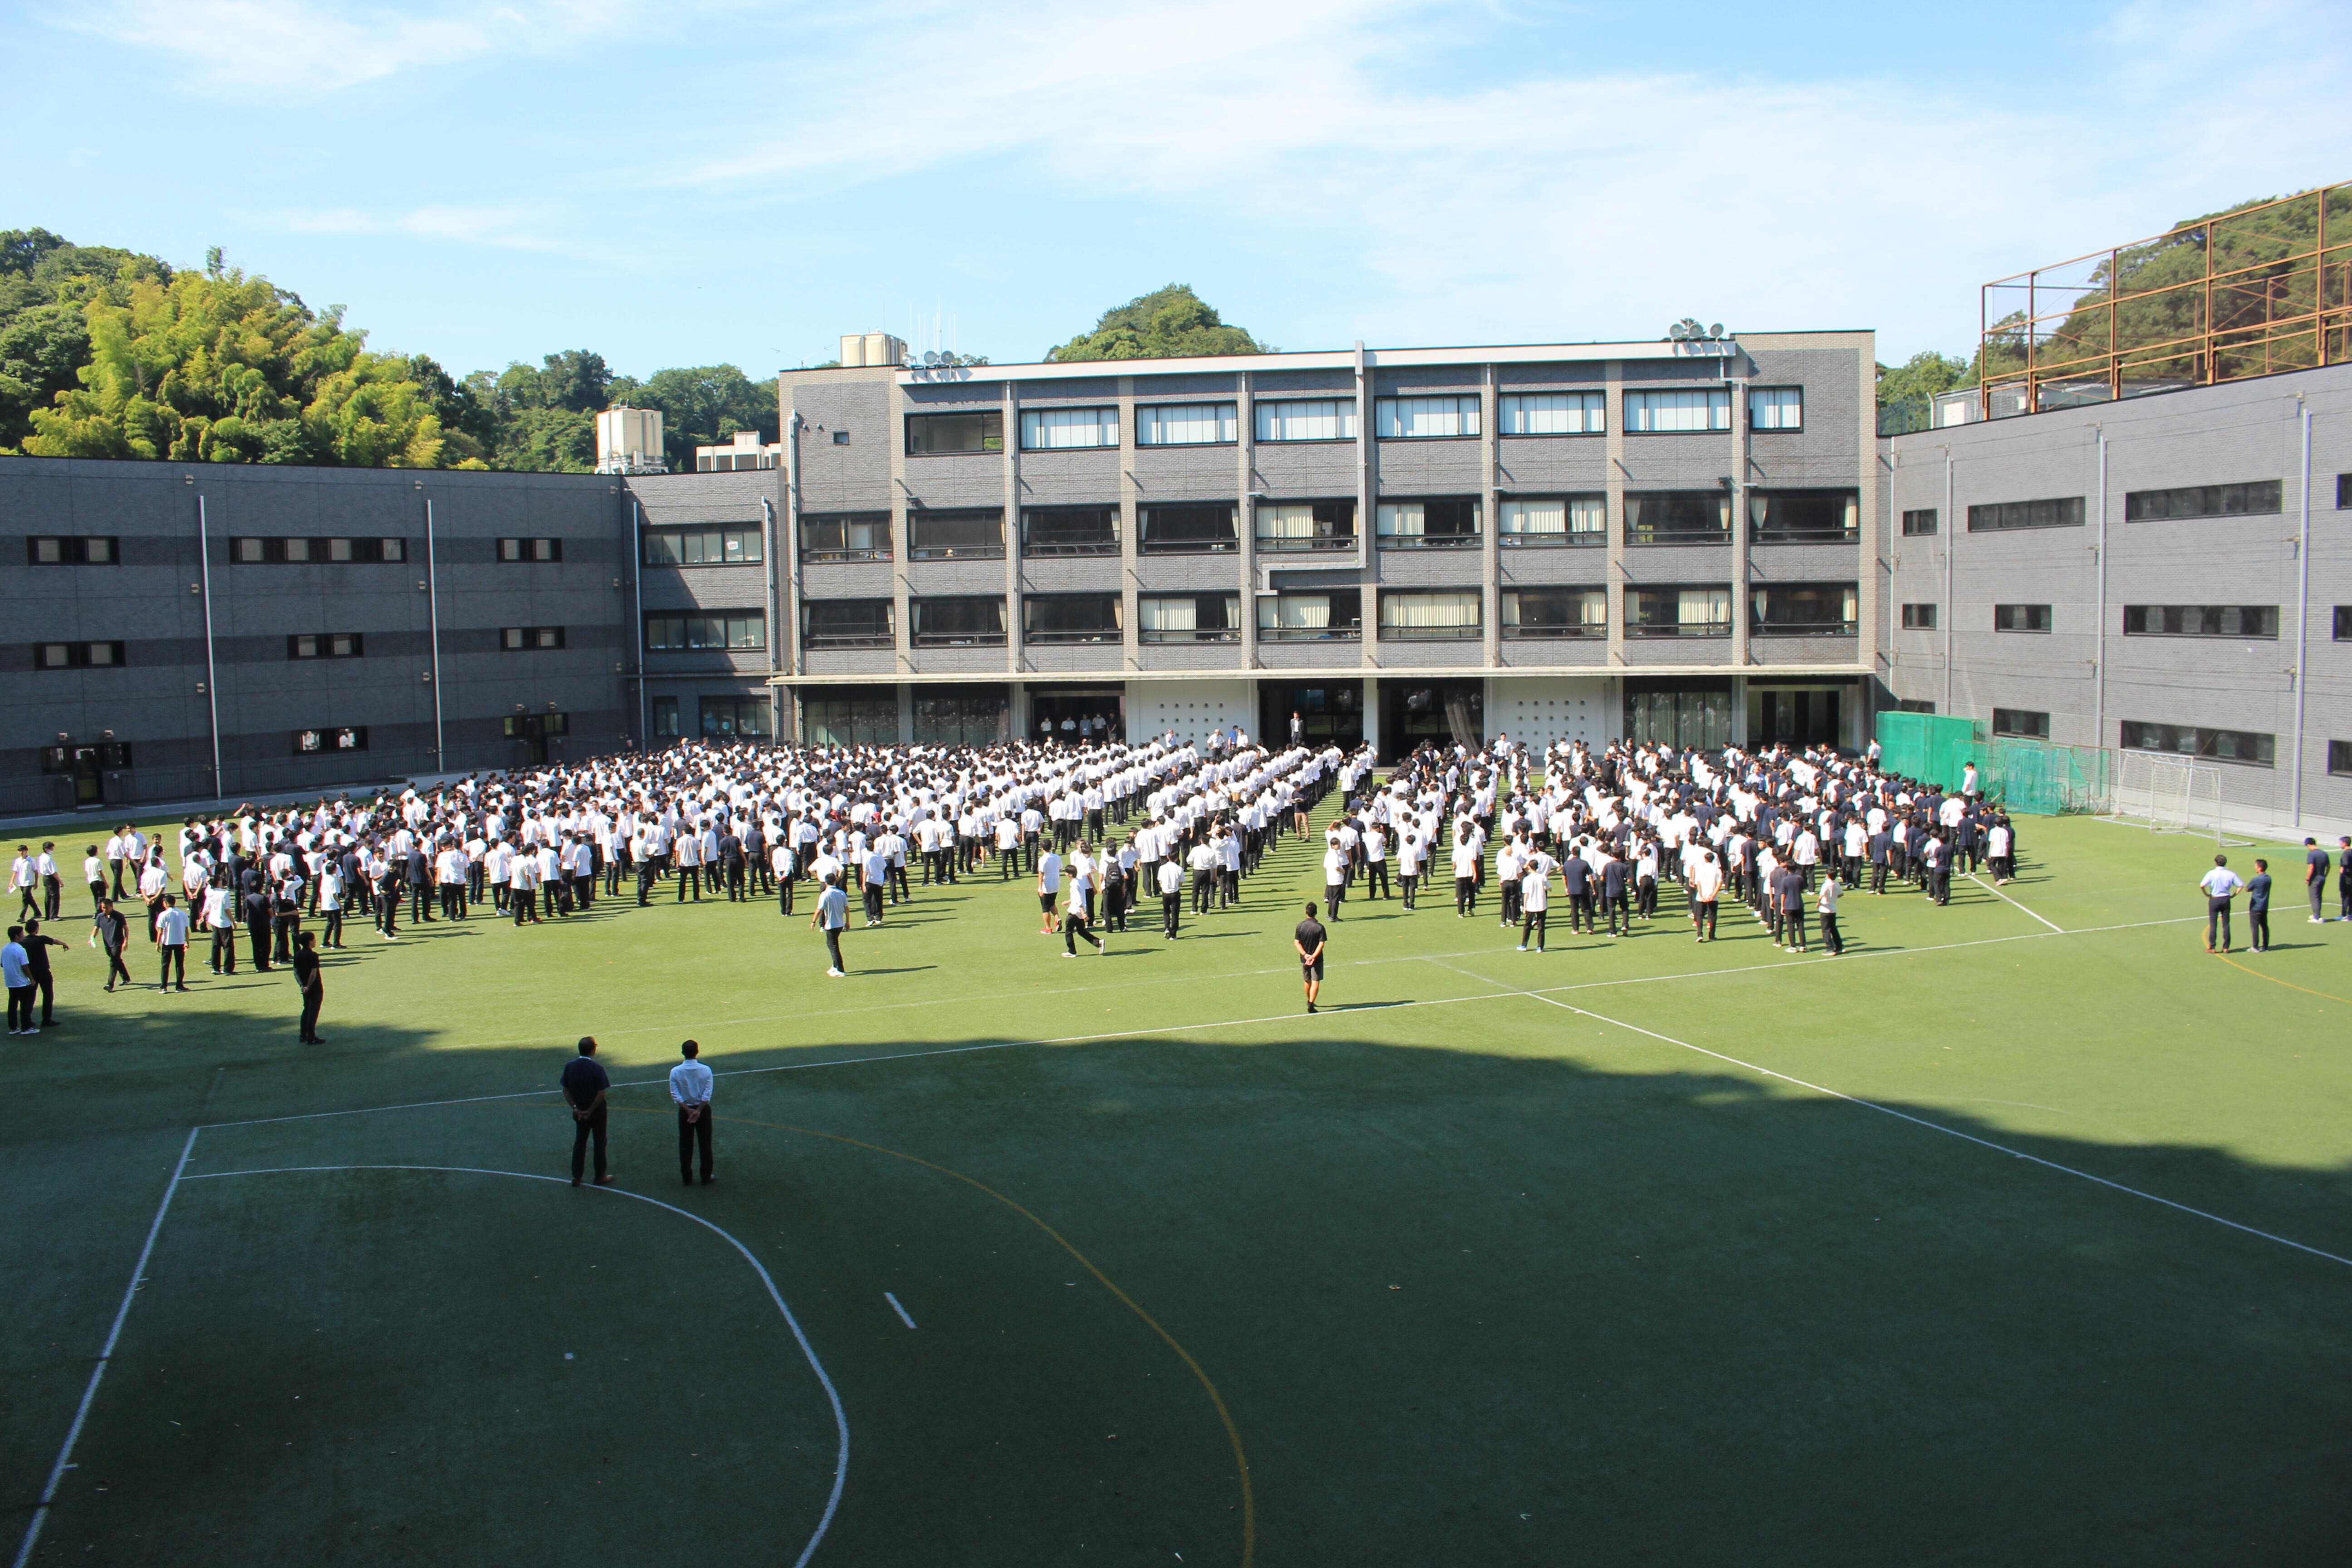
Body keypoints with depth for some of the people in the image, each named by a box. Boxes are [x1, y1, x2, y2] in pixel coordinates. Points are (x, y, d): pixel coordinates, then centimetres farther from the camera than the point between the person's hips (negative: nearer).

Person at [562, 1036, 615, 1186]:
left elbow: (565, 1090, -3)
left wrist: (575, 1108, -3)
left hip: (579, 1111, 4)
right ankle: (600, 1176, 18)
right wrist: (591, 1111, -11)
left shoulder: (569, 1067, -7)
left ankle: (576, 1177, 18)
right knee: (599, 1143, 10)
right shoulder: (597, 1069, -20)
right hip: (597, 1112, -4)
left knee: (579, 1142, 16)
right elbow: (601, 1094, -21)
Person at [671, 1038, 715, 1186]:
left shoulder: (675, 1072, -10)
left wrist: (688, 1110, -12)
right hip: (703, 1109, 0)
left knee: (685, 1146, 10)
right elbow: (707, 1093, -14)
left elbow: (675, 1094, -12)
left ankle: (687, 1178, 15)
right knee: (705, 1145, 9)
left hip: (685, 1111, 0)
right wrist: (698, 1111, -14)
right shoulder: (705, 1070, -11)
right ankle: (706, 1177, 15)